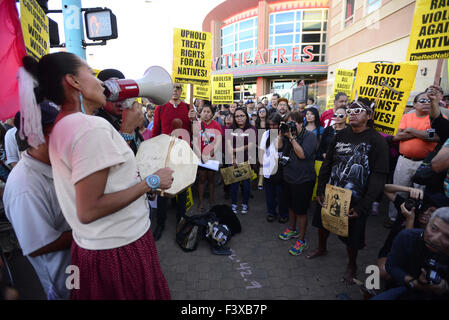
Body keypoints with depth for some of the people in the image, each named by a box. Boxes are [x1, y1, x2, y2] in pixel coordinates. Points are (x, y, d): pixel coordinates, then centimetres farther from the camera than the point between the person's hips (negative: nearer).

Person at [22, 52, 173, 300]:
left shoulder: (61, 126, 7)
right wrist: (151, 182, -21)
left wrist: (127, 128, 12)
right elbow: (88, 211, -26)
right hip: (120, 247, -9)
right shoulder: (94, 127, -23)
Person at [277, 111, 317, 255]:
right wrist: (281, 134, -13)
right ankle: (292, 229, 44)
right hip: (288, 177, 7)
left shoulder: (310, 136, -12)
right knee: (291, 206, 22)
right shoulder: (288, 134, 5)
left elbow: (302, 154, -24)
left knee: (300, 210, 3)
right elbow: (279, 147, -3)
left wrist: (292, 138, -24)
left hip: (303, 180, -7)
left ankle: (302, 240, 19)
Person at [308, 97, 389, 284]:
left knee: (352, 237, 13)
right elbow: (327, 163, 6)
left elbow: (378, 177, -15)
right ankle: (321, 248, 51)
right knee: (323, 223, 22)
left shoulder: (377, 141, -12)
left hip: (355, 200, -4)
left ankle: (352, 265, 41)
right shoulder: (341, 135, 1)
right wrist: (320, 190, 1)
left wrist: (363, 207, -19)